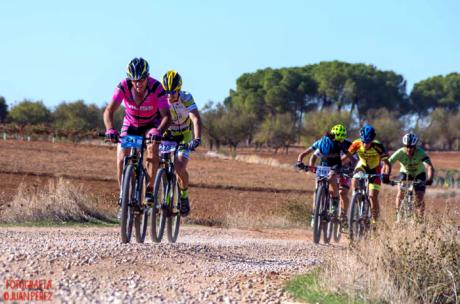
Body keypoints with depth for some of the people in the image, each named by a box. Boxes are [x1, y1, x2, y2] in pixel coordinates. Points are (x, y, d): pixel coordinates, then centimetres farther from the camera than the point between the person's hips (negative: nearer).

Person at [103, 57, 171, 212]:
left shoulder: (156, 88, -30)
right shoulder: (123, 86, -27)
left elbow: (166, 116, -35)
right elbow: (109, 111, -32)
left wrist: (158, 131, -56)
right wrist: (110, 129, -51)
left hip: (151, 125, -2)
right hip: (130, 125, 2)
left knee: (153, 147, -32)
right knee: (121, 159, -15)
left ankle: (150, 189, -18)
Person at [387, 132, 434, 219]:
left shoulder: (420, 153, -33)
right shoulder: (400, 153, -29)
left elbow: (430, 167, -42)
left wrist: (429, 179, -58)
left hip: (419, 174, -1)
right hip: (405, 173, 1)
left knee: (419, 198, -13)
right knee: (400, 193, -21)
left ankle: (420, 217, 7)